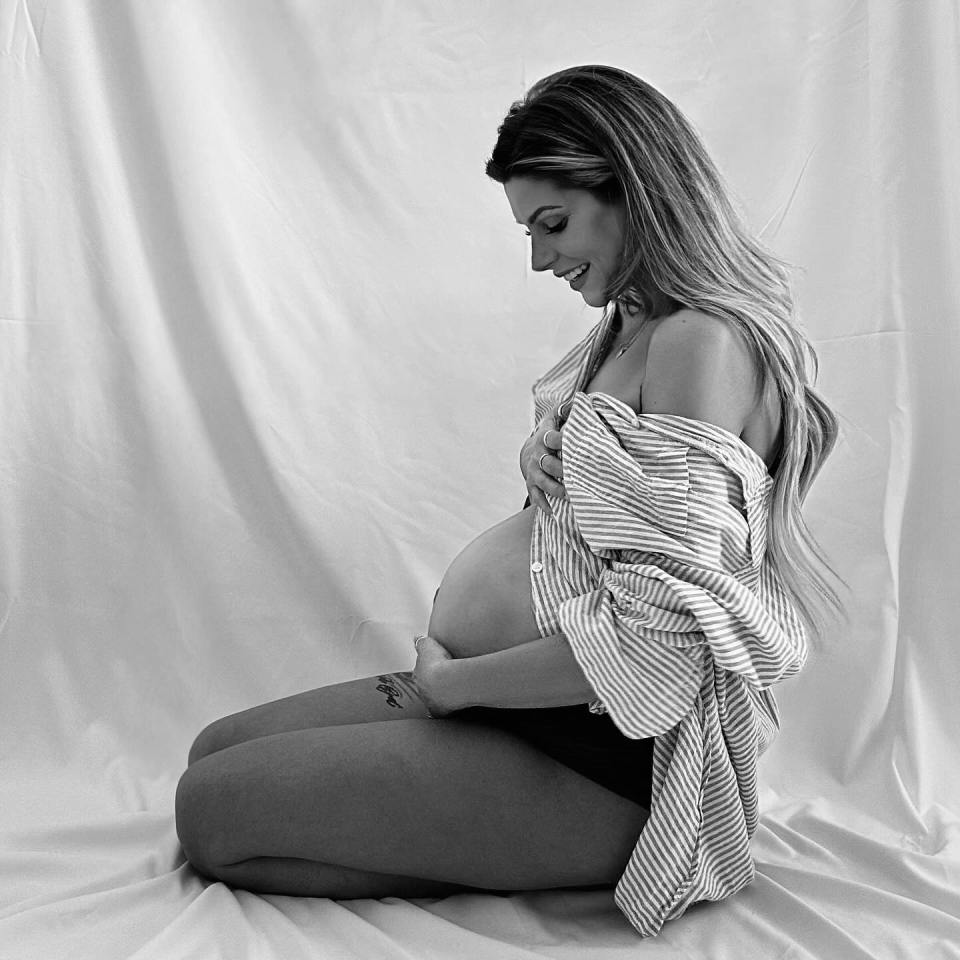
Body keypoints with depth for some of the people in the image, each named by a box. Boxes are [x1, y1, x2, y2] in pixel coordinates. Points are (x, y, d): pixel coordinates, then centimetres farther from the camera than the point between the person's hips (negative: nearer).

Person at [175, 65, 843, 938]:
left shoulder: (702, 342, -21)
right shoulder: (634, 323, 10)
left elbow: (662, 640, -27)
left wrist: (449, 681, -14)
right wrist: (543, 456, -2)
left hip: (612, 760, -10)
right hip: (535, 701, 10)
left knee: (211, 811, -9)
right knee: (215, 752, 11)